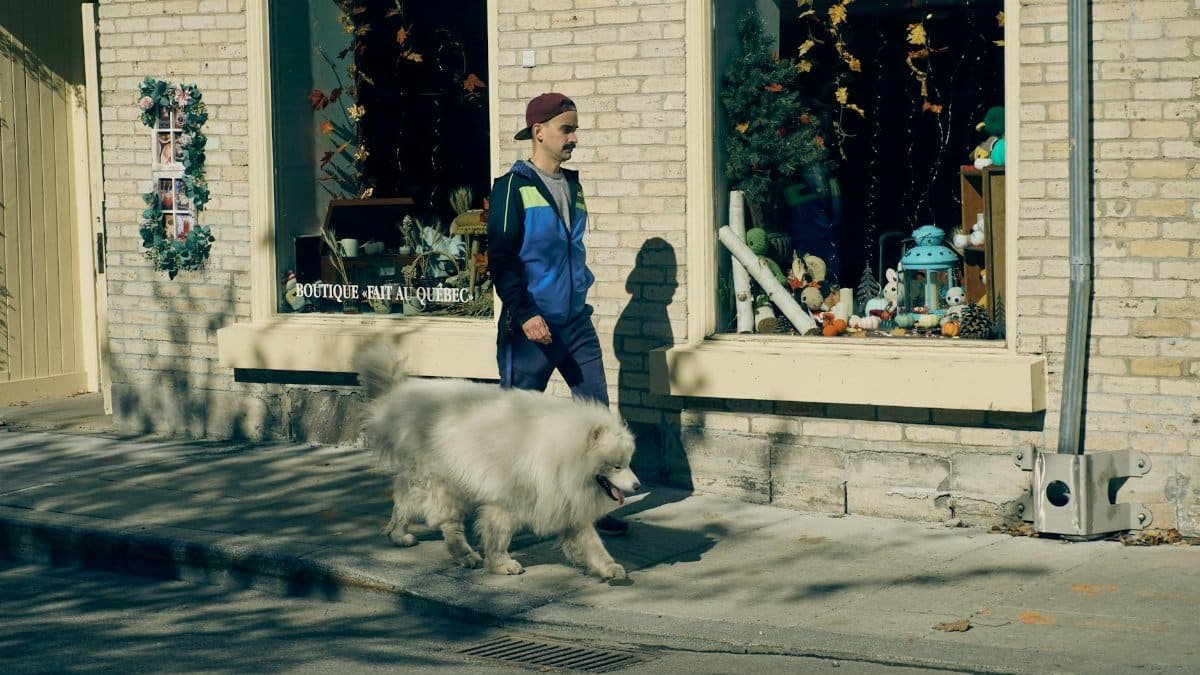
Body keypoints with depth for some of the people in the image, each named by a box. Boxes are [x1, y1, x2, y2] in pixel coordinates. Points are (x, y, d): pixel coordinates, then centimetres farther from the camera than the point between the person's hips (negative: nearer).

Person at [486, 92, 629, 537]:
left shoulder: (572, 186, 14)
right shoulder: (513, 187, -6)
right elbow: (500, 260, -11)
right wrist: (524, 313, -20)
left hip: (576, 324, 6)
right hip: (531, 326, -6)